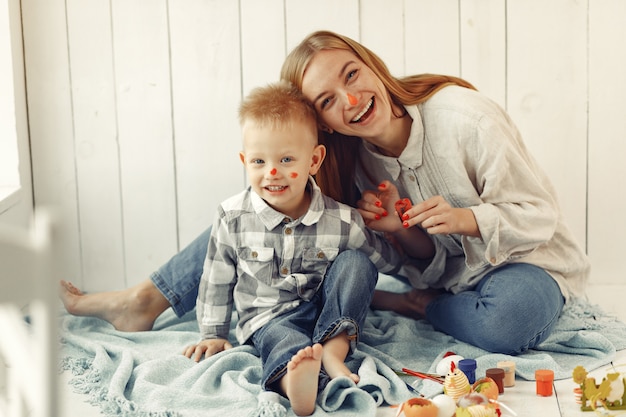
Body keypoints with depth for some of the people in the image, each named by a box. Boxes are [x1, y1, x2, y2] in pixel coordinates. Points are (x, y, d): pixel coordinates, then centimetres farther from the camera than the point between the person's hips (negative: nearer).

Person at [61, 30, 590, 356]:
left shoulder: (463, 117, -24)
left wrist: (466, 217, -35)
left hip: (524, 260, -3)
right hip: (438, 272, 4)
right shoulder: (353, 155, -9)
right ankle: (148, 299, -8)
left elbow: (539, 215, -18)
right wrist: (378, 224, -24)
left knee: (509, 321, -44)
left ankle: (393, 304, -15)